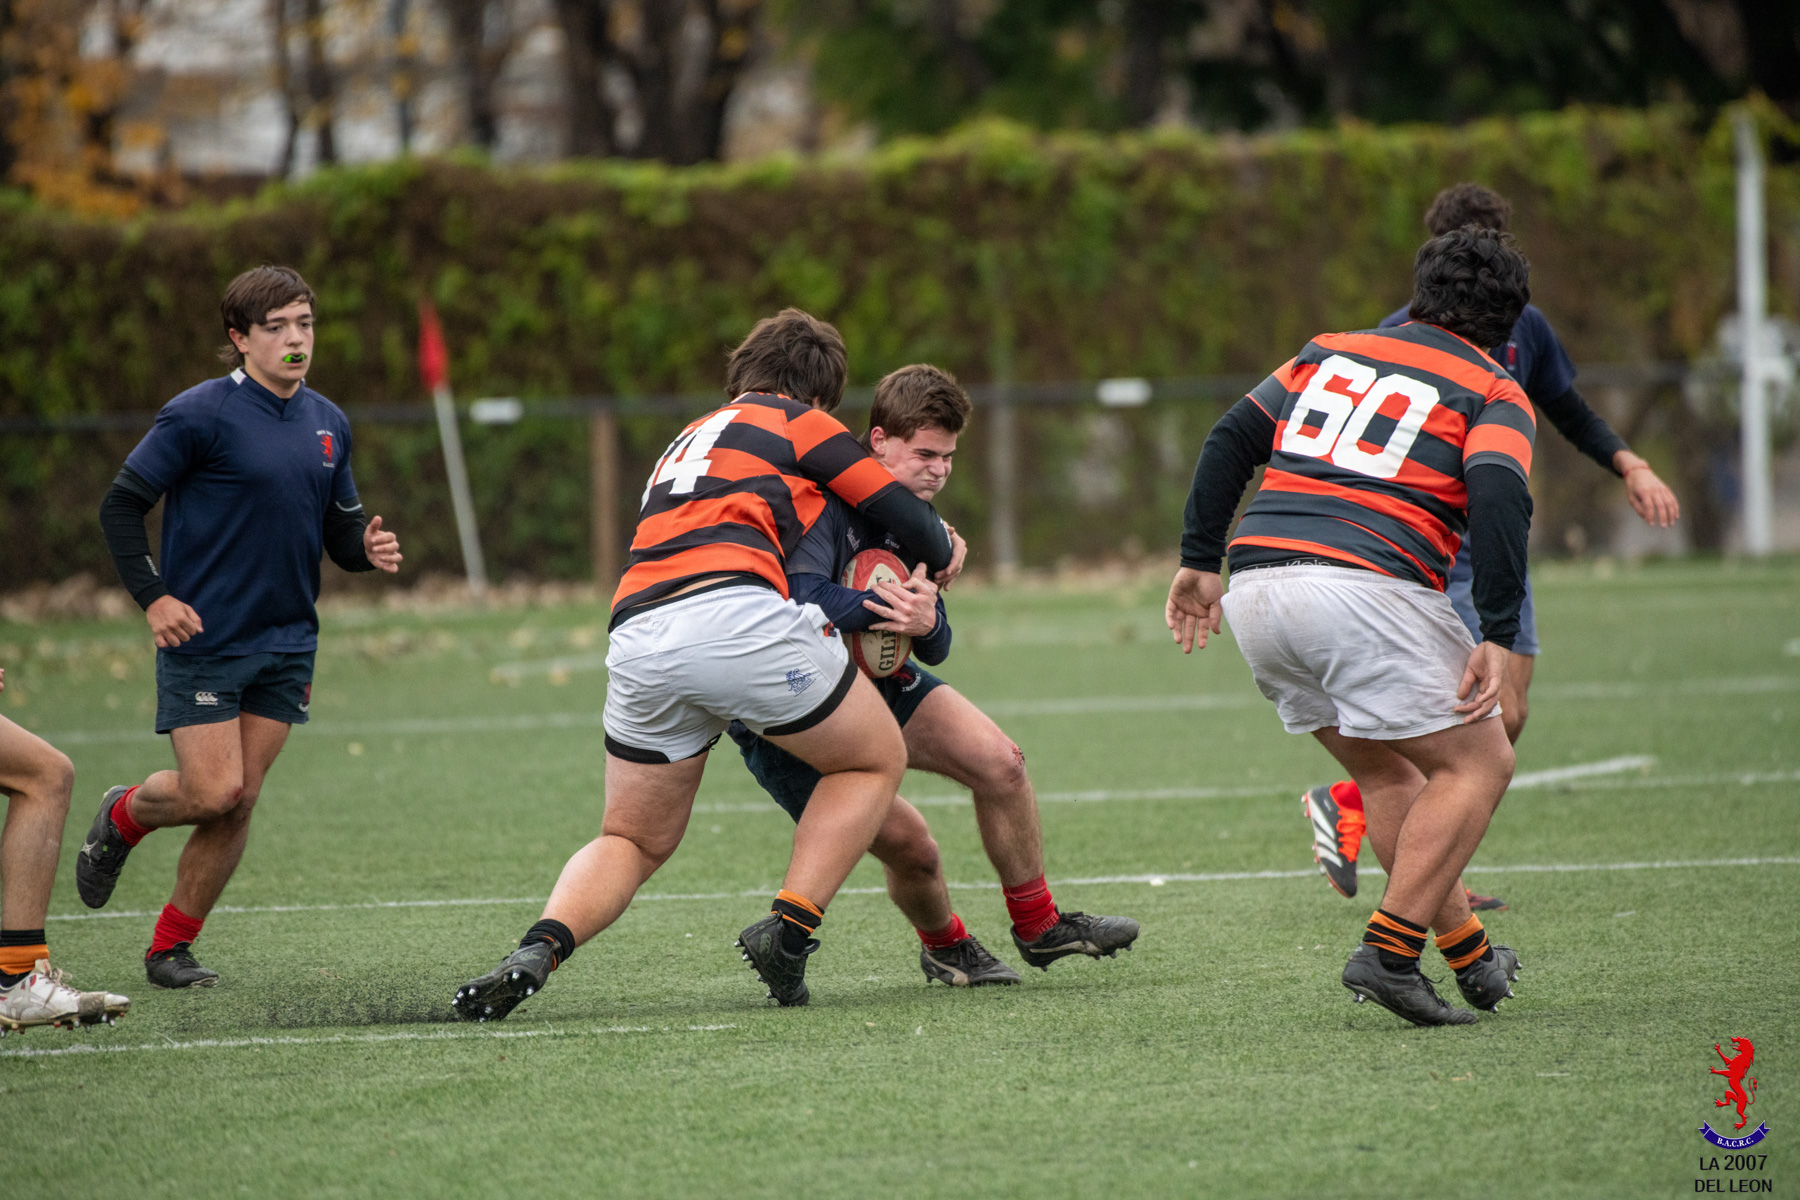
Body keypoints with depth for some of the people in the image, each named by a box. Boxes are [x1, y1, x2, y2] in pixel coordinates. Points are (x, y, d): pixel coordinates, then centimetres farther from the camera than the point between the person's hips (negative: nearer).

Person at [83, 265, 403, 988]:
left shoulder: (327, 423, 9)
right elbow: (121, 504, -7)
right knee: (213, 792, -11)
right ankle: (123, 815, 22)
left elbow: (340, 527, 18)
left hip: (286, 644, 5)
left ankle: (171, 947, 14)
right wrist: (151, 597, -14)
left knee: (239, 802, 1)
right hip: (202, 635, -5)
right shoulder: (200, 415, -11)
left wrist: (369, 549, -5)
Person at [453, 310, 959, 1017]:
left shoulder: (689, 440, 36)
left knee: (632, 842, 19)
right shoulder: (798, 421, 15)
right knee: (876, 760, 17)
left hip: (636, 643, 6)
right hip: (737, 617, -6)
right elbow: (901, 512, 14)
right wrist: (940, 559, 36)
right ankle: (788, 933, 2)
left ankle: (539, 950, -9)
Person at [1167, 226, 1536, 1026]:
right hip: (1368, 588, -6)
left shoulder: (1330, 353, 24)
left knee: (1387, 771, 22)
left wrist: (1200, 562, 21)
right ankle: (1386, 953, -7)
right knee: (1478, 763, 6)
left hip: (1255, 592, 6)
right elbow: (1498, 495, -10)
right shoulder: (1495, 395, 8)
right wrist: (1498, 639, -12)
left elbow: (1231, 439, 17)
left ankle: (1468, 953, 22)